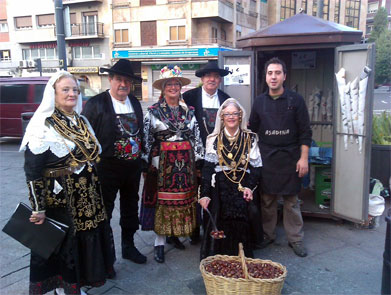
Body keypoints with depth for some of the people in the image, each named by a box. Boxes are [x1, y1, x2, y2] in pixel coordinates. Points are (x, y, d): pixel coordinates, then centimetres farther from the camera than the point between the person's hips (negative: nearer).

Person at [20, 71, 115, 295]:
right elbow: (32, 171, -16)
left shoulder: (81, 121, 7)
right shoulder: (43, 126, -15)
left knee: (85, 242, 17)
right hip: (59, 199, -7)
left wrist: (94, 191, 17)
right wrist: (38, 208, -17)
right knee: (61, 245, 8)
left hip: (87, 197, 7)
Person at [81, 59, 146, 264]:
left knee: (130, 207, 18)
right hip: (107, 166, -6)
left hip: (133, 165, 6)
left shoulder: (135, 103, 9)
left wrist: (140, 157, 10)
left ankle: (128, 246, 36)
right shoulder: (96, 103, -9)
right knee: (104, 210, 5)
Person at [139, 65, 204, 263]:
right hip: (162, 162, -3)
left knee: (183, 198, 9)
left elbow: (196, 136, 10)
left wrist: (197, 157, 6)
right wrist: (149, 161, -5)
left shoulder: (188, 111, 8)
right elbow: (147, 138, -2)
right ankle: (159, 243, 8)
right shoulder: (154, 111, -1)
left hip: (185, 162, 4)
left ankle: (174, 234, 27)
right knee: (161, 199, 0)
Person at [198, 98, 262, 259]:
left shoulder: (250, 138, 7)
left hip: (243, 191, 0)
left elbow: (256, 166, 4)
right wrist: (204, 194, -8)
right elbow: (207, 168, 1)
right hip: (220, 191, 0)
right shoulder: (214, 139, 7)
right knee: (219, 228, -6)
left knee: (242, 227, -7)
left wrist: (250, 187, -12)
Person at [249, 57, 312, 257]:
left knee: (291, 201, 6)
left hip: (289, 158, -2)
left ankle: (295, 239, 18)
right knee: (266, 200, 9)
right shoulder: (259, 102, 5)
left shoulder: (296, 100, -2)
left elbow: (305, 132, -2)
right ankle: (268, 235, 24)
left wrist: (303, 158, -8)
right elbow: (252, 131, 11)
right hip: (265, 158, 2)